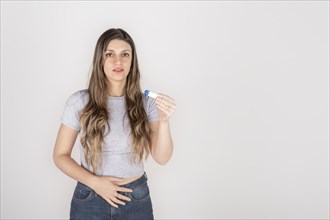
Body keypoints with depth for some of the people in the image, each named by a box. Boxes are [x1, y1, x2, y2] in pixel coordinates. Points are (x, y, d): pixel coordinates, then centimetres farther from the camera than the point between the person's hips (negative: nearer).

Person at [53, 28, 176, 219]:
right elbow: (60, 155, -2)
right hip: (90, 200, -1)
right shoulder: (79, 102, -8)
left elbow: (162, 158, -10)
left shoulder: (146, 102, -5)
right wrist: (94, 182, -14)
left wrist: (164, 121, -26)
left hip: (137, 199, 1)